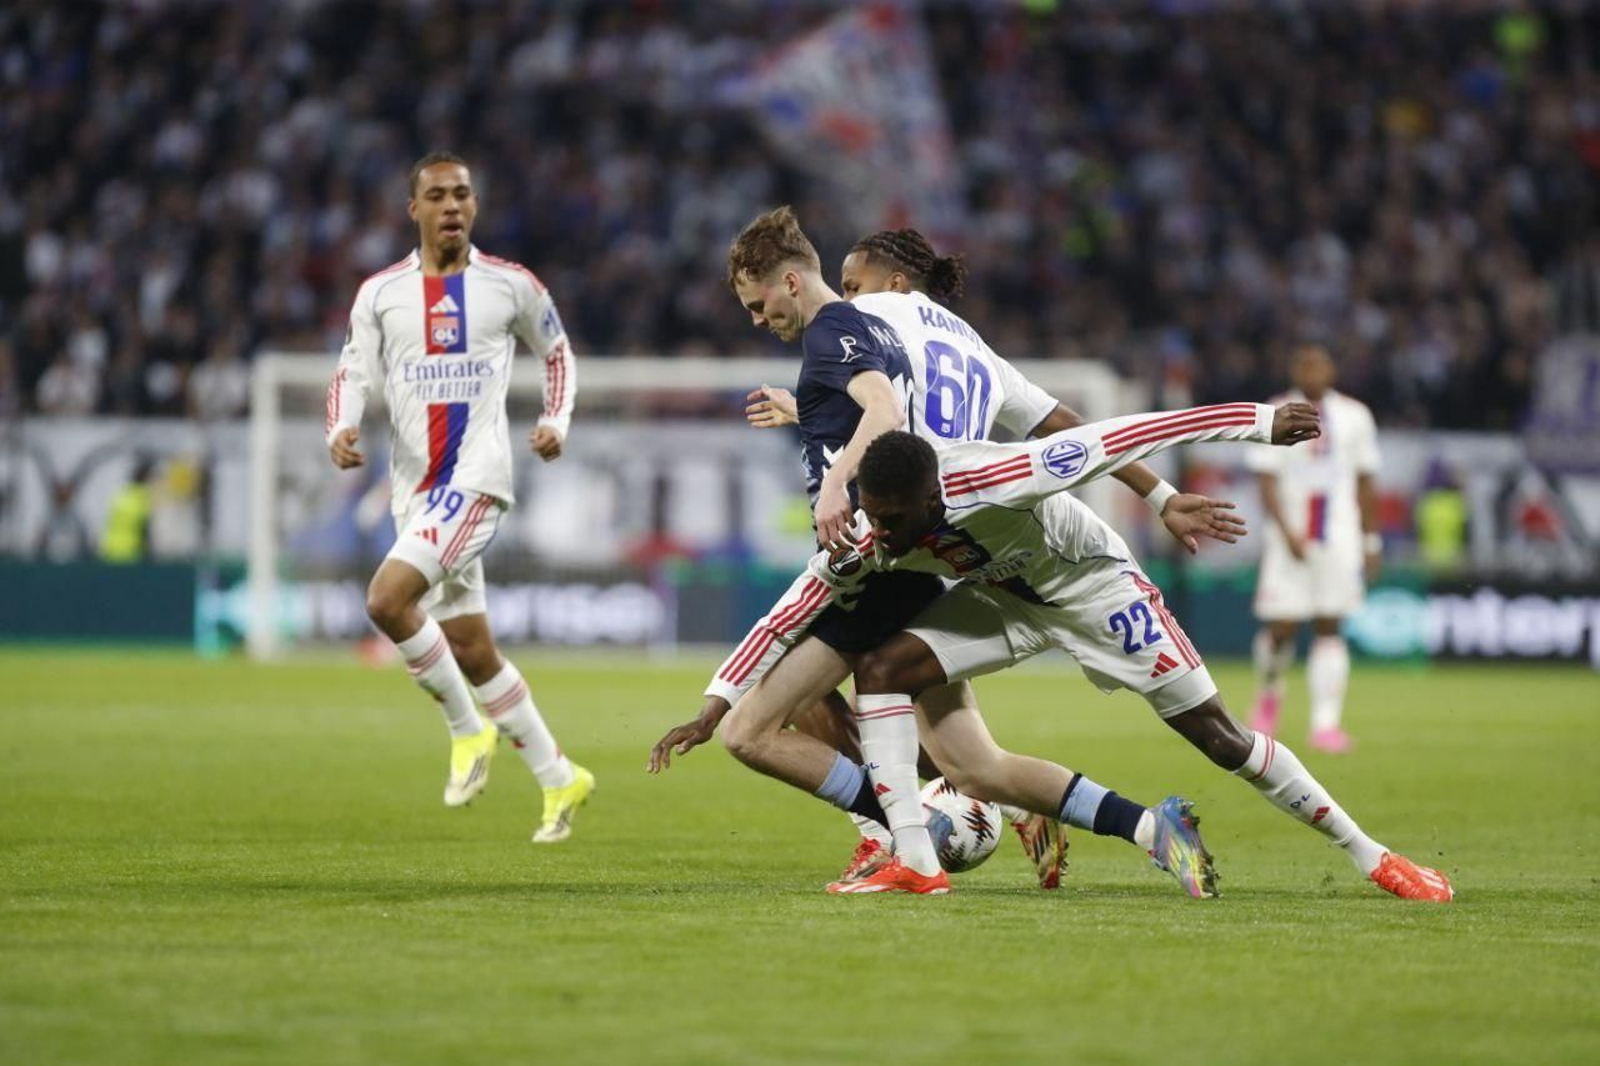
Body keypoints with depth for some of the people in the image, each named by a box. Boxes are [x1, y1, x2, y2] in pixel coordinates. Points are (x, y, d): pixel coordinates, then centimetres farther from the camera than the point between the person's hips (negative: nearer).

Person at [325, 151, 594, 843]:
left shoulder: (511, 286, 3)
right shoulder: (380, 293, 8)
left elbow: (557, 352, 16)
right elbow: (352, 373, 4)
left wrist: (556, 421, 1)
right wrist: (341, 430, -16)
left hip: (476, 477, -5)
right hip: (415, 487, 5)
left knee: (387, 598, -25)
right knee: (470, 650, 7)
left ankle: (468, 728, -7)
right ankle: (559, 779, 20)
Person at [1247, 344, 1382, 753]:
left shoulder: (1355, 416, 8)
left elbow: (1365, 484, 14)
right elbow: (1267, 482, -4)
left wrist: (1371, 542, 12)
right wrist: (1287, 531, -16)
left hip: (1340, 538, 1)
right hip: (1291, 539, -1)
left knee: (1329, 628, -6)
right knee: (1282, 626, -2)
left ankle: (1326, 723, -8)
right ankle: (1269, 695, 28)